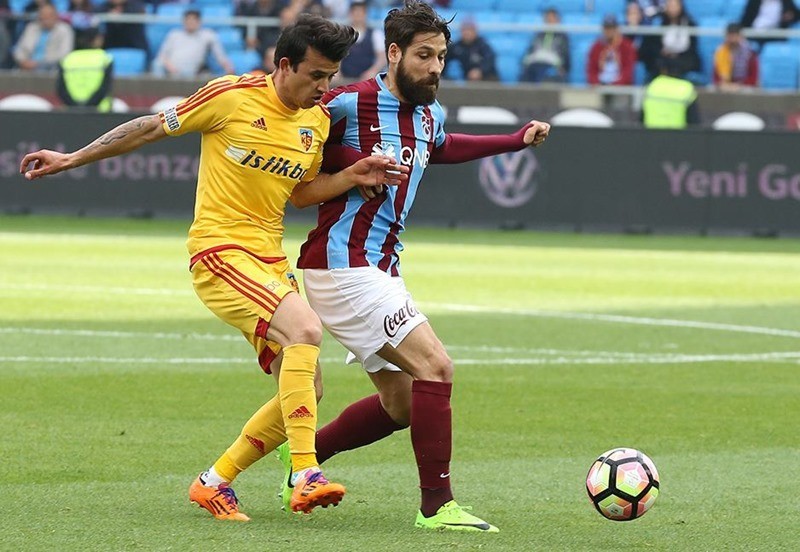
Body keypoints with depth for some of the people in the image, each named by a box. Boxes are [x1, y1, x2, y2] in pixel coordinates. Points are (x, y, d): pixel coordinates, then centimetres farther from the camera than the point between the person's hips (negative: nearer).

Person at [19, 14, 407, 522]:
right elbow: (150, 129, 0)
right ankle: (306, 476, -34)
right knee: (305, 328, -30)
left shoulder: (318, 121, 8)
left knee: (303, 393, 2)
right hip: (220, 251, -8)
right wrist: (72, 159, 6)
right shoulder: (231, 97, -10)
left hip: (271, 262, 8)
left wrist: (352, 177, 3)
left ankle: (215, 482, 18)